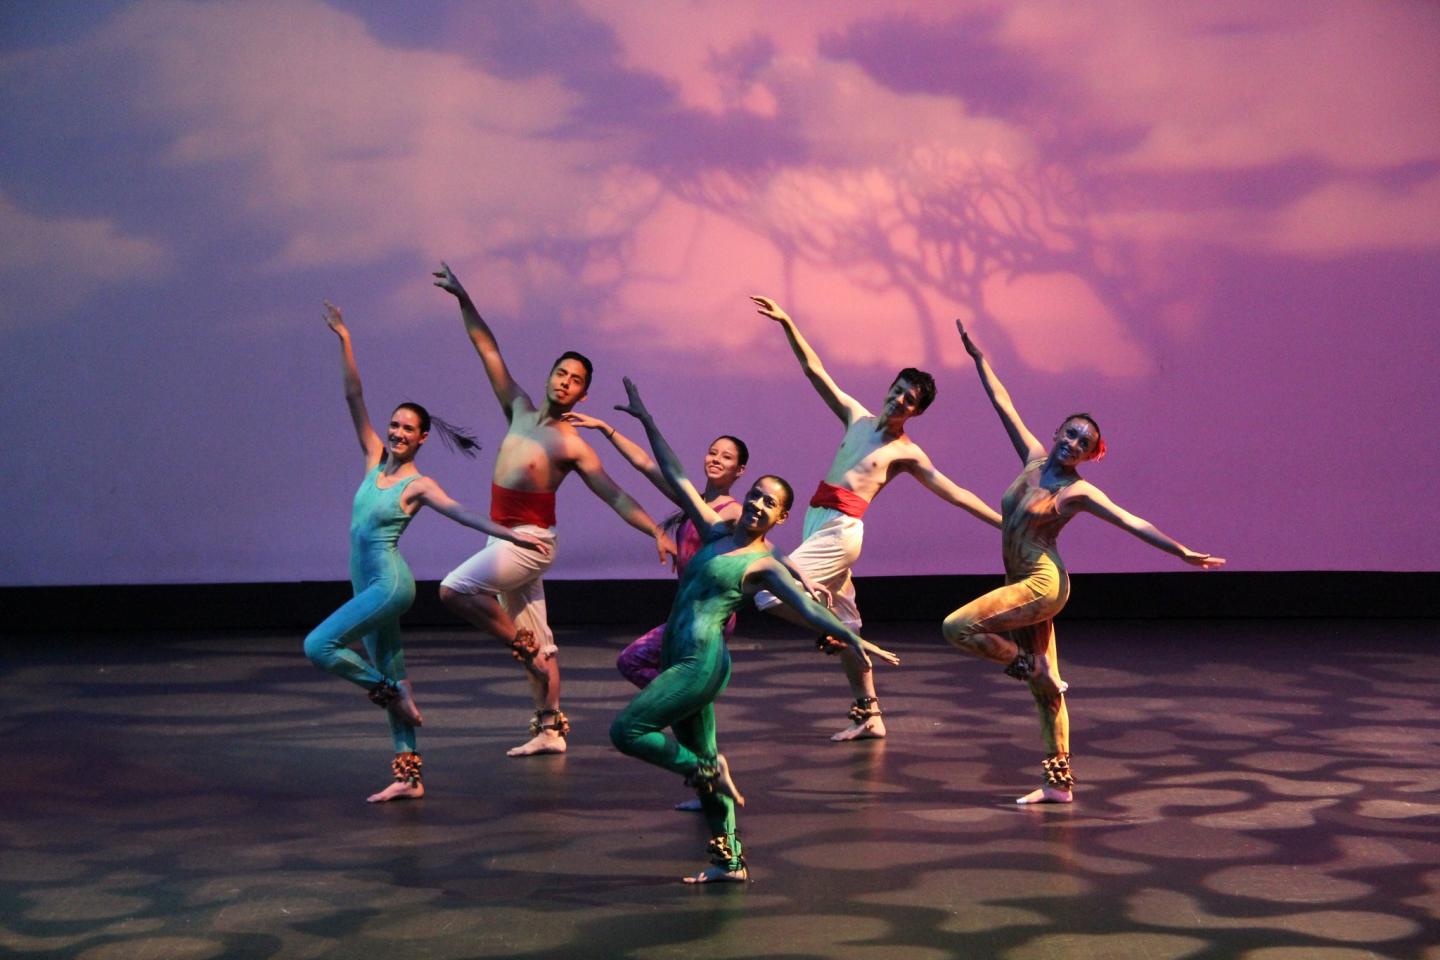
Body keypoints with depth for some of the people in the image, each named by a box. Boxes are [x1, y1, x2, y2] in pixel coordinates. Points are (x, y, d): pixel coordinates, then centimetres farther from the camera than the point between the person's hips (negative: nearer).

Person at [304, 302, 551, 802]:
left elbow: (464, 514, -16)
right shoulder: (375, 459, 7)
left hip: (389, 583, -7)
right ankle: (408, 776, 13)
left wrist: (513, 535, -28)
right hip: (369, 584, 7)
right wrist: (344, 342, 0)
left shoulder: (419, 486, -8)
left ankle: (395, 692, 0)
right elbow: (354, 398, 5)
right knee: (389, 671, 8)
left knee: (318, 645, -18)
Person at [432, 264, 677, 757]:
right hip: (505, 540, 6)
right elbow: (489, 351, 7)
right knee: (538, 641, 9)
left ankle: (523, 645, -6)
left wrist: (657, 532, -22)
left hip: (531, 542, -6)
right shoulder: (520, 411, 7)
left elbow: (616, 496, -11)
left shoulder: (573, 446, -9)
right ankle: (550, 729, 15)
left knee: (454, 589, -22)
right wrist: (463, 300, 3)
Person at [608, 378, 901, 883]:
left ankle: (707, 771, 0)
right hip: (680, 660, 7)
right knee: (700, 758, 11)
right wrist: (647, 421, 16)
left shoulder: (764, 564, -3)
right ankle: (728, 860, 18)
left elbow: (808, 607, -10)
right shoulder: (716, 532, 12)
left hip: (702, 662, -7)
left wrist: (853, 638, -22)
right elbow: (676, 476, 15)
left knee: (626, 730, -16)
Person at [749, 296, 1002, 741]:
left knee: (772, 593, -21)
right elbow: (814, 370, 10)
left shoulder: (907, 454, -1)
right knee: (845, 623, 11)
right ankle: (869, 716, 20)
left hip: (842, 529, -6)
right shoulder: (857, 417, 11)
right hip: (817, 520, 6)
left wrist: (1002, 521, -4)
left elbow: (954, 492, 1)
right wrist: (787, 323, 3)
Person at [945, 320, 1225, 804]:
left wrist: (1182, 552, -19)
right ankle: (1059, 782, 12)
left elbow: (1132, 522, -12)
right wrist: (978, 358, 12)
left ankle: (1033, 668, -2)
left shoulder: (1078, 491, -9)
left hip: (1043, 585, -6)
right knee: (1044, 687, 8)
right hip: (1022, 585, 6)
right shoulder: (1035, 459, 6)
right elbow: (1004, 406, 9)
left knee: (958, 626, -20)